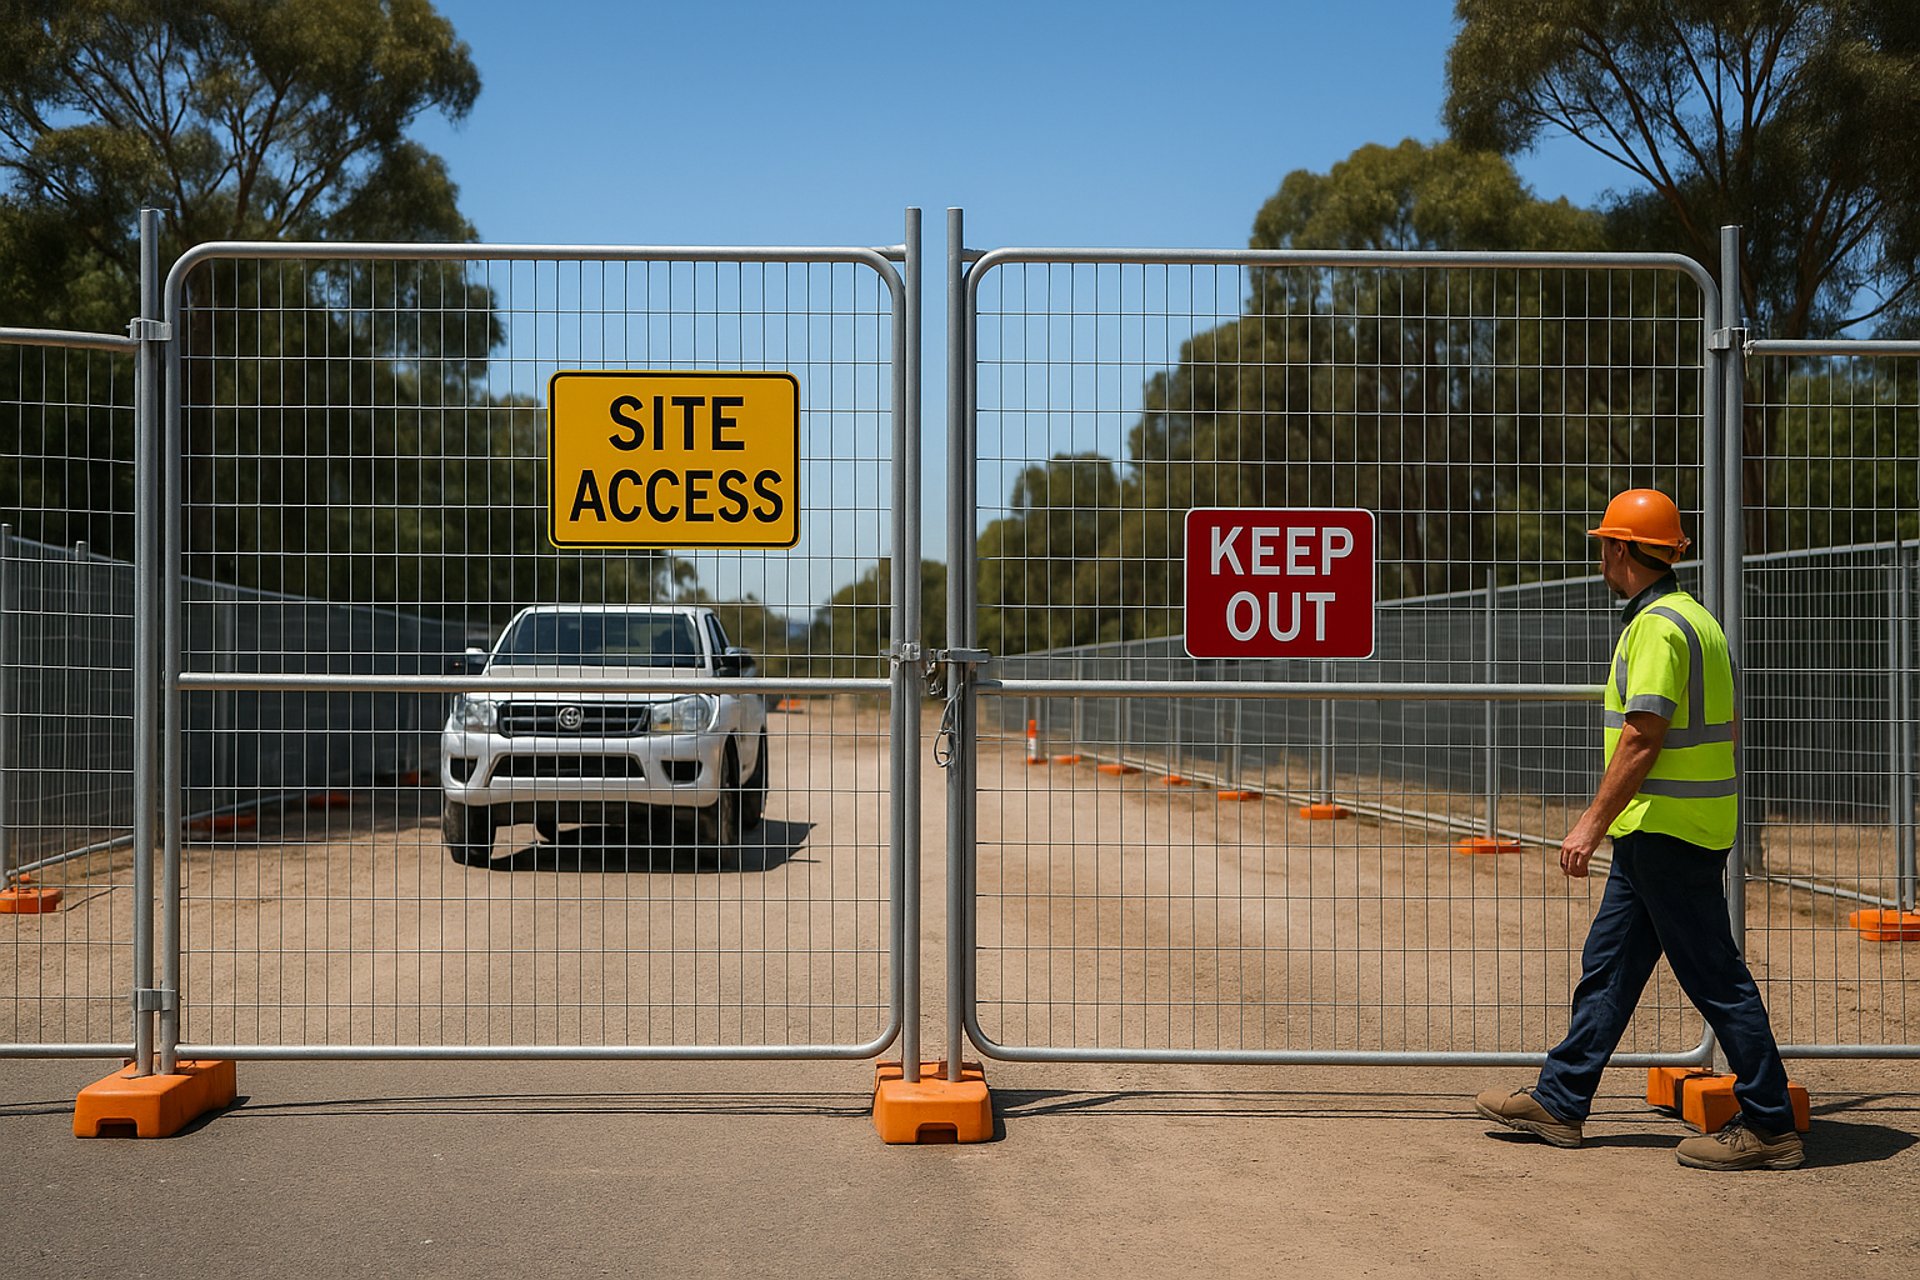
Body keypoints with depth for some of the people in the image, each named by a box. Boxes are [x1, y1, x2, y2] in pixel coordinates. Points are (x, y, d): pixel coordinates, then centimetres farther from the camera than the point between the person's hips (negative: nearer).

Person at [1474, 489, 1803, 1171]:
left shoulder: (1656, 626, -17)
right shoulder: (1695, 618, 15)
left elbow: (1642, 736, -23)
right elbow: (1725, 724, 19)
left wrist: (1592, 823, -21)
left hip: (1667, 832, -11)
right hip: (1657, 833, 11)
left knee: (1714, 975, -4)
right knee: (1607, 964, 14)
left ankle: (1770, 1126, 3)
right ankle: (1560, 1101, 22)